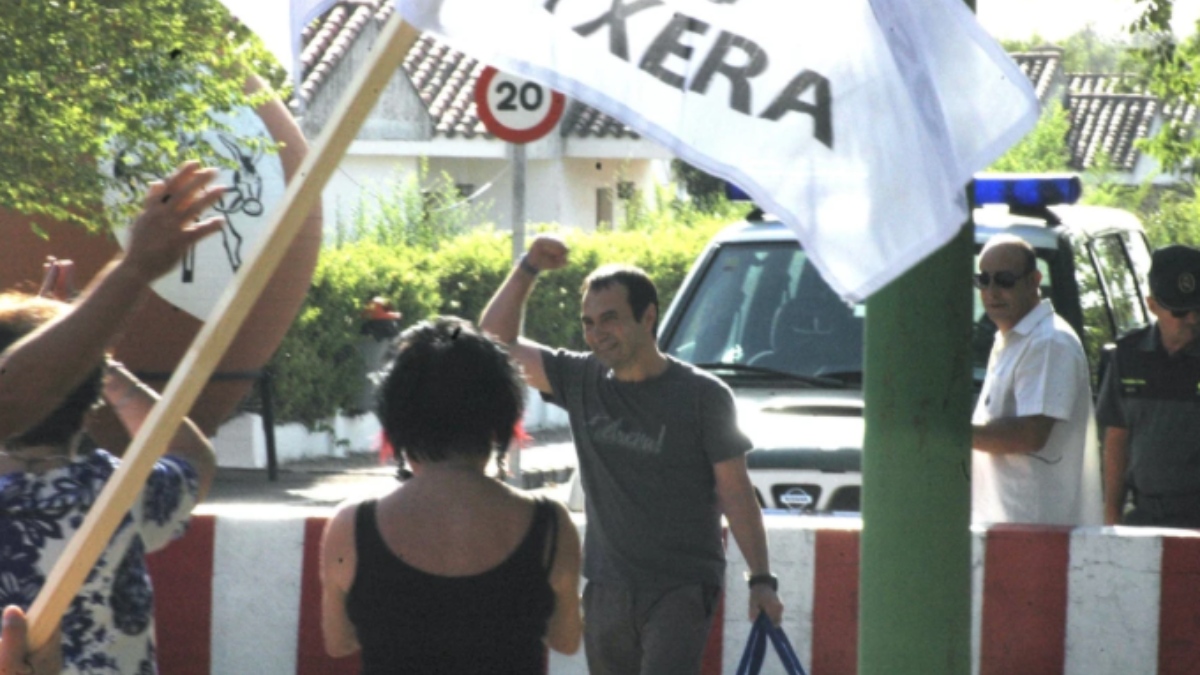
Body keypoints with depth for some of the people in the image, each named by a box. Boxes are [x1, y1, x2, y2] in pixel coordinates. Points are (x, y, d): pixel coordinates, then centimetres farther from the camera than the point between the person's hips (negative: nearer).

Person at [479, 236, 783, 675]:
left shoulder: (702, 396, -6)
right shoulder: (581, 382, 6)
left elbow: (735, 492, -5)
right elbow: (497, 341, 9)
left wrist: (761, 580, -10)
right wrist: (529, 269, -2)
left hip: (681, 588, -5)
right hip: (607, 586, 5)